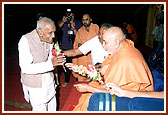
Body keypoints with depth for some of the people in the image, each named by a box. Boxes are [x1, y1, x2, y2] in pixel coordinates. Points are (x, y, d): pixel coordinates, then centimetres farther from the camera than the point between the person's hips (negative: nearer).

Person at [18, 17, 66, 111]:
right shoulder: (25, 41, -23)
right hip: (35, 85, -6)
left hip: (49, 81, 6)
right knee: (40, 109, 5)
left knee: (52, 107, 19)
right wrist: (50, 64, -34)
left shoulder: (49, 40, -4)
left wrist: (57, 61, -13)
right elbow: (26, 68, -28)